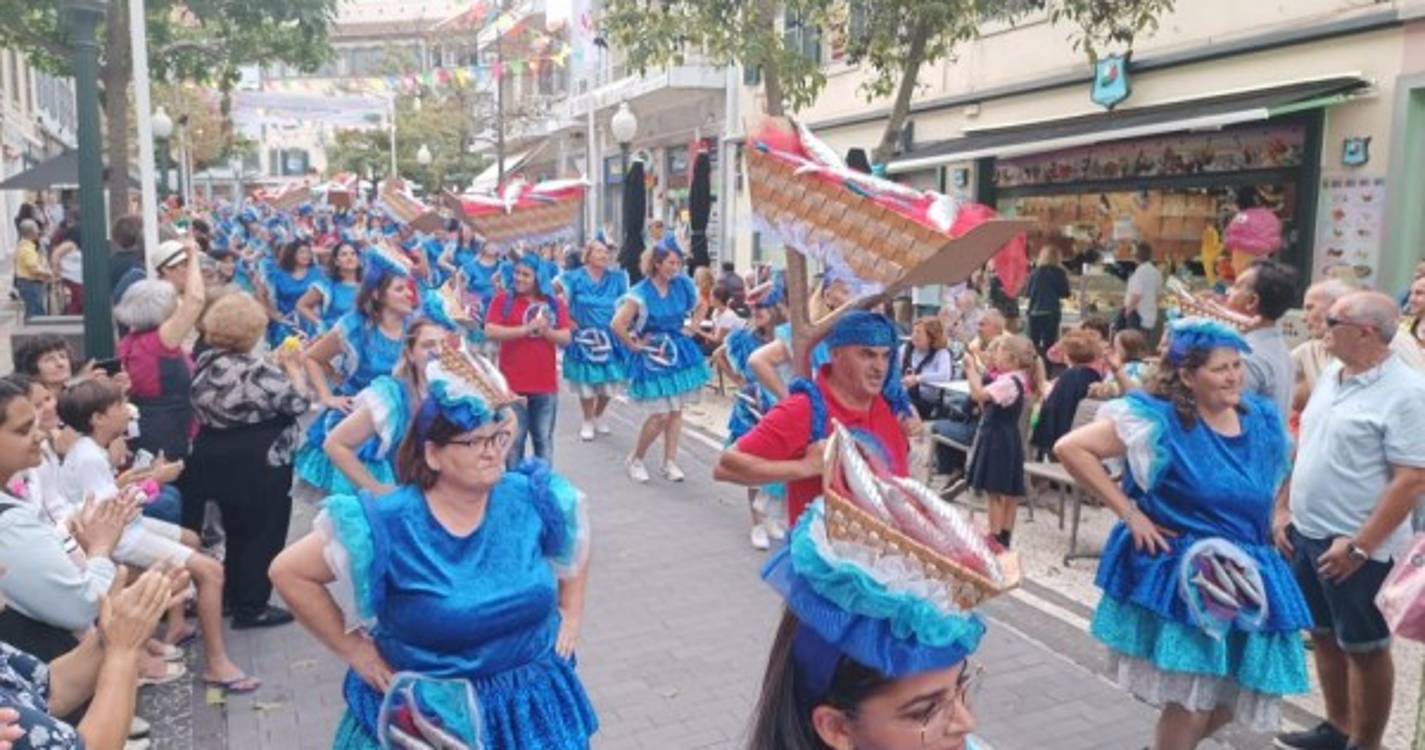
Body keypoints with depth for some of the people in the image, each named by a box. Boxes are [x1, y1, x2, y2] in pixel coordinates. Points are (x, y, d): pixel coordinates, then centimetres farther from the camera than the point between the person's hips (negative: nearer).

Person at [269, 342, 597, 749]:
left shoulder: (534, 498, -11)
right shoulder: (390, 525, -21)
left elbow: (576, 539, 10)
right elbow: (288, 572, -13)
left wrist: (571, 614, 6)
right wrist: (352, 648, -10)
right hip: (424, 715, -2)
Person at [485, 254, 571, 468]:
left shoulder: (555, 303, 6)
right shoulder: (503, 300, -1)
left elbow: (566, 338, 2)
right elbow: (490, 332, -13)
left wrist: (546, 331, -18)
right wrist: (526, 329, -18)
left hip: (546, 384, 2)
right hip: (513, 383, -2)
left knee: (544, 440, 11)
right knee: (514, 440, 5)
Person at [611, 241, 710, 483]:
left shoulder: (682, 285, -2)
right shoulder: (641, 293, -17)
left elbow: (701, 305, 18)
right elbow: (617, 325, -23)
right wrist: (634, 345, -13)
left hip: (678, 352, 5)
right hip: (653, 355, -5)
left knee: (676, 410, 8)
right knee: (659, 415, -8)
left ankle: (670, 462, 18)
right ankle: (635, 460, 12)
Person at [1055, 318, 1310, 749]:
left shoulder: (1263, 419, 2)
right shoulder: (1161, 421, -17)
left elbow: (1271, 484, 22)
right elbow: (1071, 448, -21)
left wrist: (1268, 532, 7)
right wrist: (1129, 513, -19)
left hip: (1245, 577, 7)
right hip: (1180, 575, -6)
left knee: (1233, 700, 16)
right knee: (1191, 704, 0)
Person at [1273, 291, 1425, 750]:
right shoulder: (1330, 375, 8)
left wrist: (1360, 545, -21)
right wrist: (1283, 509, 9)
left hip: (1355, 545, -7)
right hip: (1306, 533, 8)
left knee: (1364, 647, 7)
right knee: (1324, 635, 19)